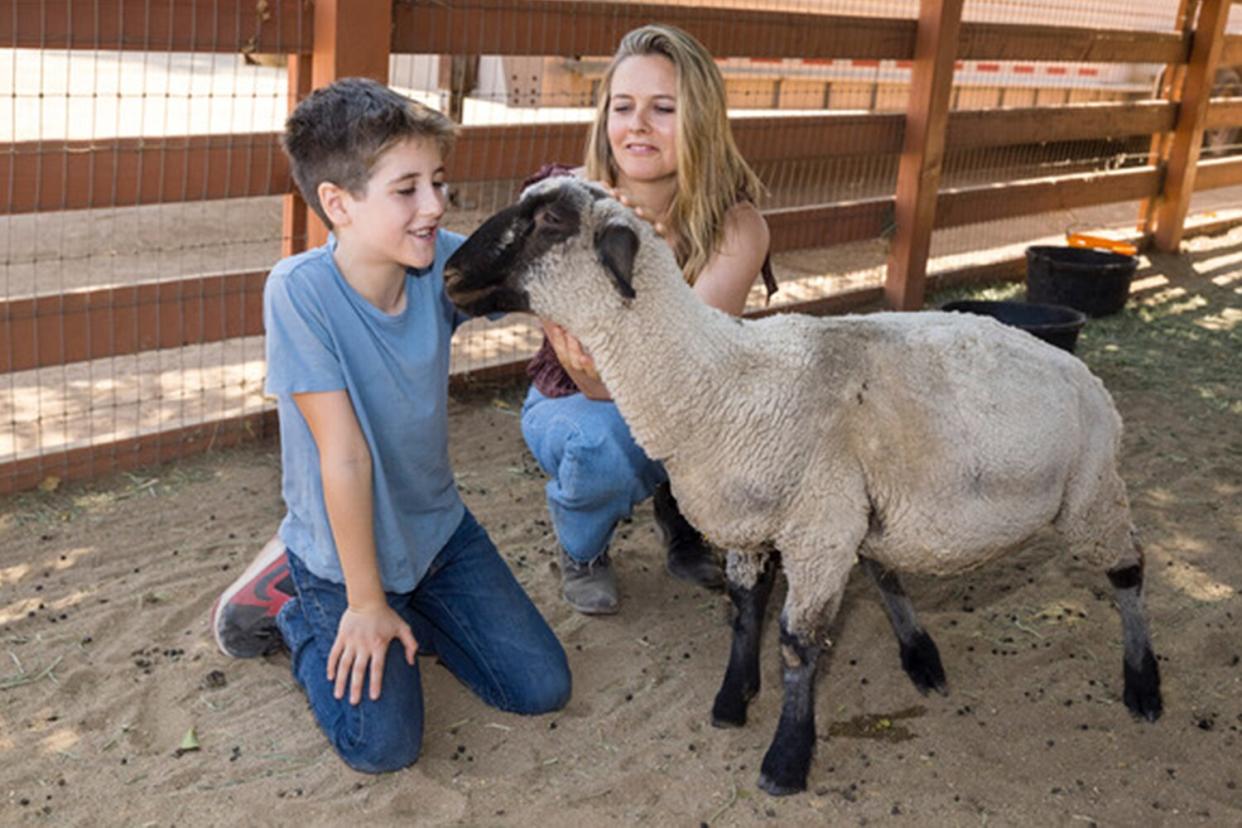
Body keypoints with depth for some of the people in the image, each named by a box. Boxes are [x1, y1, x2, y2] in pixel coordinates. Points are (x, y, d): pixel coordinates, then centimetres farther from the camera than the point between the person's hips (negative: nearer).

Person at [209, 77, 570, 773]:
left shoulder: (444, 262, -15)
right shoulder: (301, 291, -28)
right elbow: (345, 456, -25)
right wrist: (365, 601, -18)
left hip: (438, 526, 5)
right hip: (343, 548, -5)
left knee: (542, 688, 4)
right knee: (385, 744, -11)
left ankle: (408, 607, 24)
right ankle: (292, 603, 13)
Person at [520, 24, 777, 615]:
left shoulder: (736, 227, -21)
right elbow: (597, 385, -29)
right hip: (573, 406, -1)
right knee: (604, 446, -36)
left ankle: (678, 513, 5)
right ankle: (581, 548, 1)